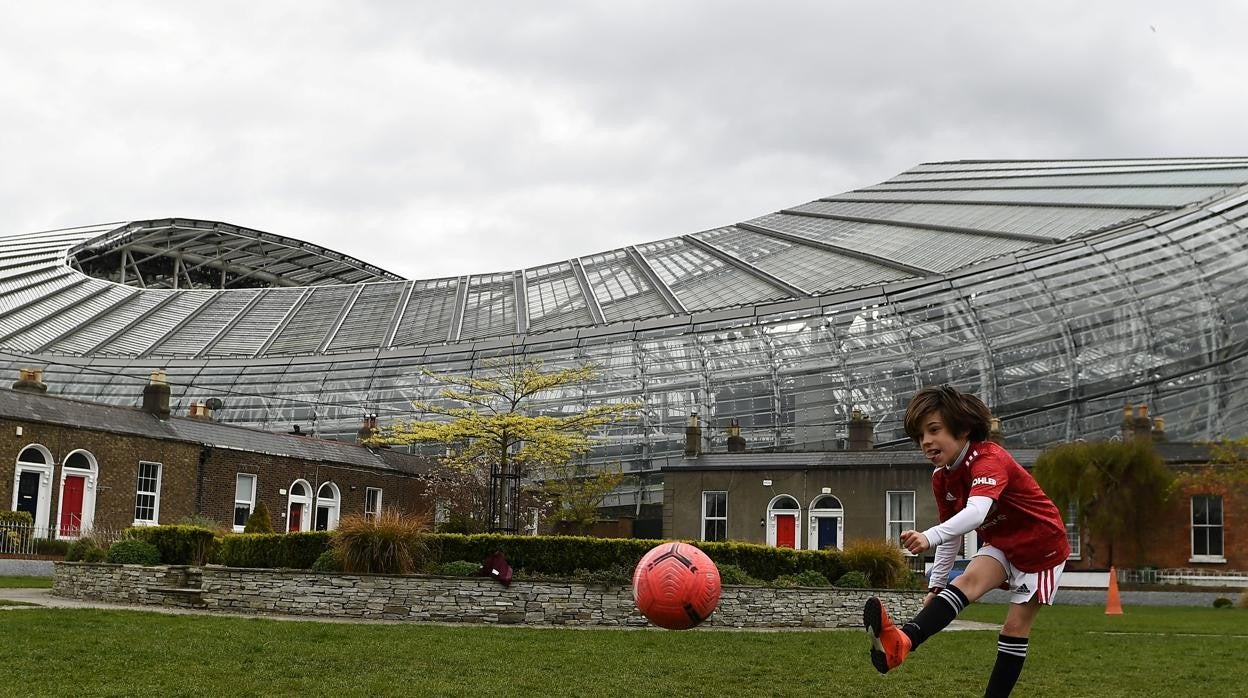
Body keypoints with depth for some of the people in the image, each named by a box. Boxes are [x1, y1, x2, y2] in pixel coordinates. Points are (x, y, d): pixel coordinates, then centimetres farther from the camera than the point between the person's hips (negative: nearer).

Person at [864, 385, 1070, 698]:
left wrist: (930, 537, -66)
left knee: (1017, 625, -5)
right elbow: (953, 532, 8)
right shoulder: (942, 478, -5)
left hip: (1042, 546, -4)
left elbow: (977, 511, -50)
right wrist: (936, 585, 7)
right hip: (1002, 546, 4)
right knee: (968, 580, -23)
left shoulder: (989, 459, -31)